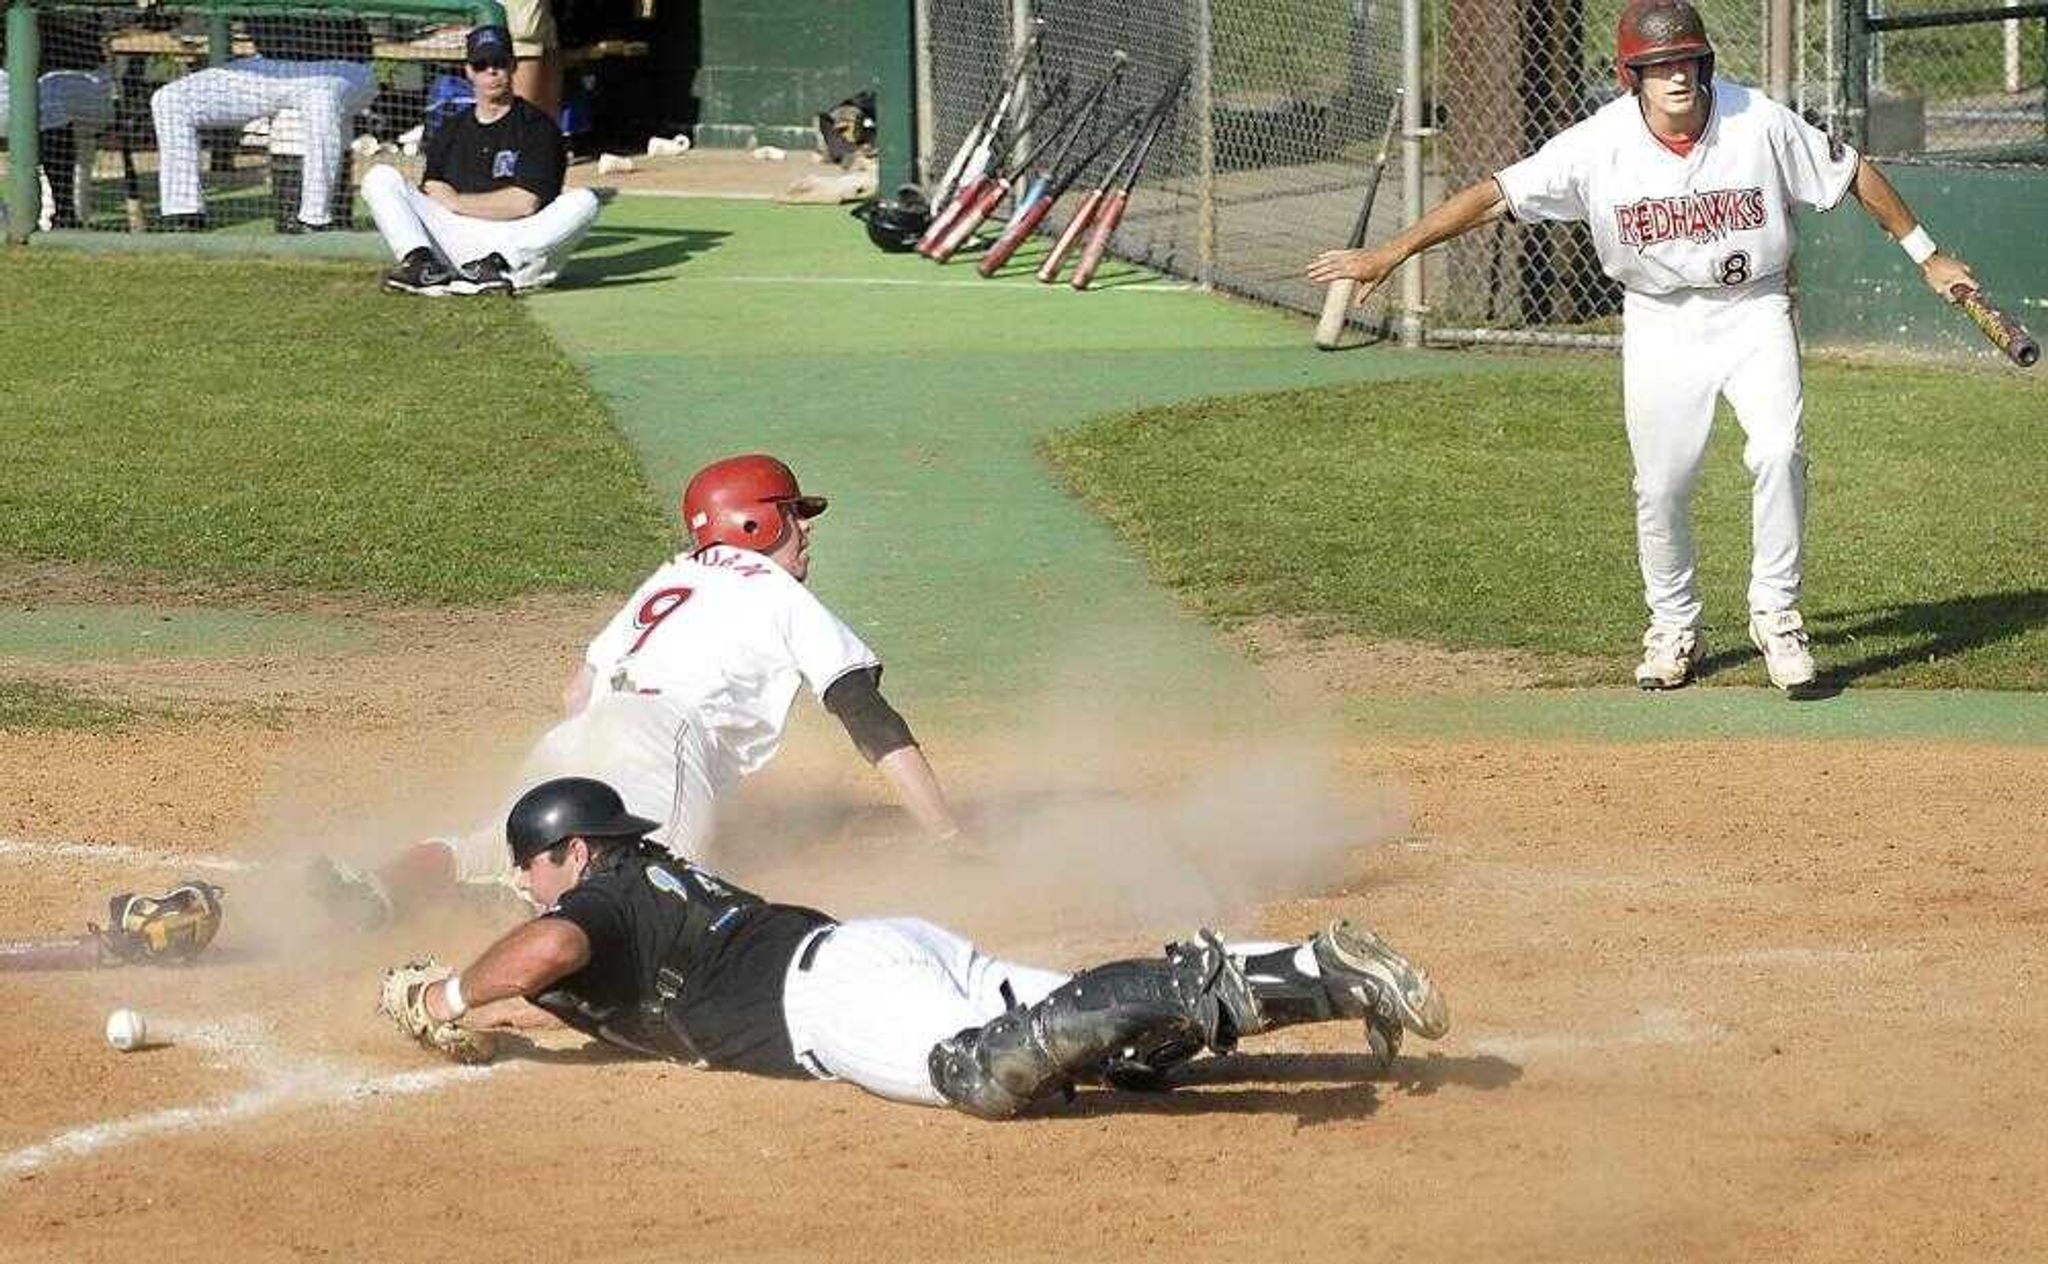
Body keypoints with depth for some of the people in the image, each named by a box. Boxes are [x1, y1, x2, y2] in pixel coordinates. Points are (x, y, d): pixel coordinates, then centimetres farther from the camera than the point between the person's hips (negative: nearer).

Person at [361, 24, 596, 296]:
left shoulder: (538, 127, 5)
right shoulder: (450, 131, 20)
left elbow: (525, 203, -7)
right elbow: (431, 192, 12)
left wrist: (457, 202, 1)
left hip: (521, 247, -3)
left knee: (584, 201, -29)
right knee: (380, 177, -6)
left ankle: (495, 265, -41)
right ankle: (422, 264, -30)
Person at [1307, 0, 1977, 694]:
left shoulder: (1760, 124, -18)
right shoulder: (1600, 144, -18)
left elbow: (1853, 173, -5)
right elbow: (1495, 194, -18)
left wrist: (1925, 255, 2)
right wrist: (1387, 254, -22)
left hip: (1752, 312, -1)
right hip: (1661, 324, 1)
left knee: (1778, 451, -21)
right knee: (1661, 487, 4)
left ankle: (1775, 612, -4)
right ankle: (1674, 629, 27)